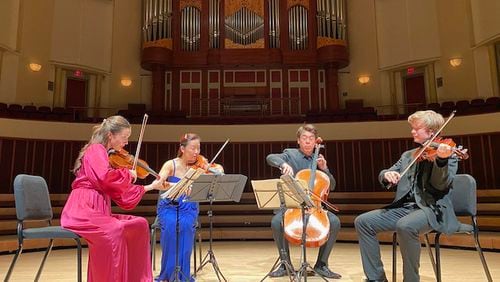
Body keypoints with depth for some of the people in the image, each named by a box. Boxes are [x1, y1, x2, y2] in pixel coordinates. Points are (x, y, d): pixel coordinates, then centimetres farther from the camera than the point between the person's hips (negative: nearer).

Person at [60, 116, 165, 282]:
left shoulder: (102, 154, 20)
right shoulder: (96, 149, -6)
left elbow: (119, 191, 19)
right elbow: (105, 176, -29)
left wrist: (151, 186, 18)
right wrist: (128, 174, -10)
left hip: (96, 211, 9)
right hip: (83, 211, -9)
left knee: (140, 224, 3)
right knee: (114, 231, -32)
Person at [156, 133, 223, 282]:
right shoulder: (171, 165, -7)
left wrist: (219, 172, -25)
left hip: (189, 208, 1)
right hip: (169, 207, -1)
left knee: (186, 225, -31)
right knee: (172, 225, -33)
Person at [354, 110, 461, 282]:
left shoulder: (448, 153, 1)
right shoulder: (408, 155, 19)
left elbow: (441, 185, -15)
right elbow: (383, 176, 13)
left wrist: (442, 159, -32)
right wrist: (387, 175, -11)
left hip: (432, 209, -6)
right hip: (404, 207, 7)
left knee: (405, 226, -38)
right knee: (363, 221, -9)